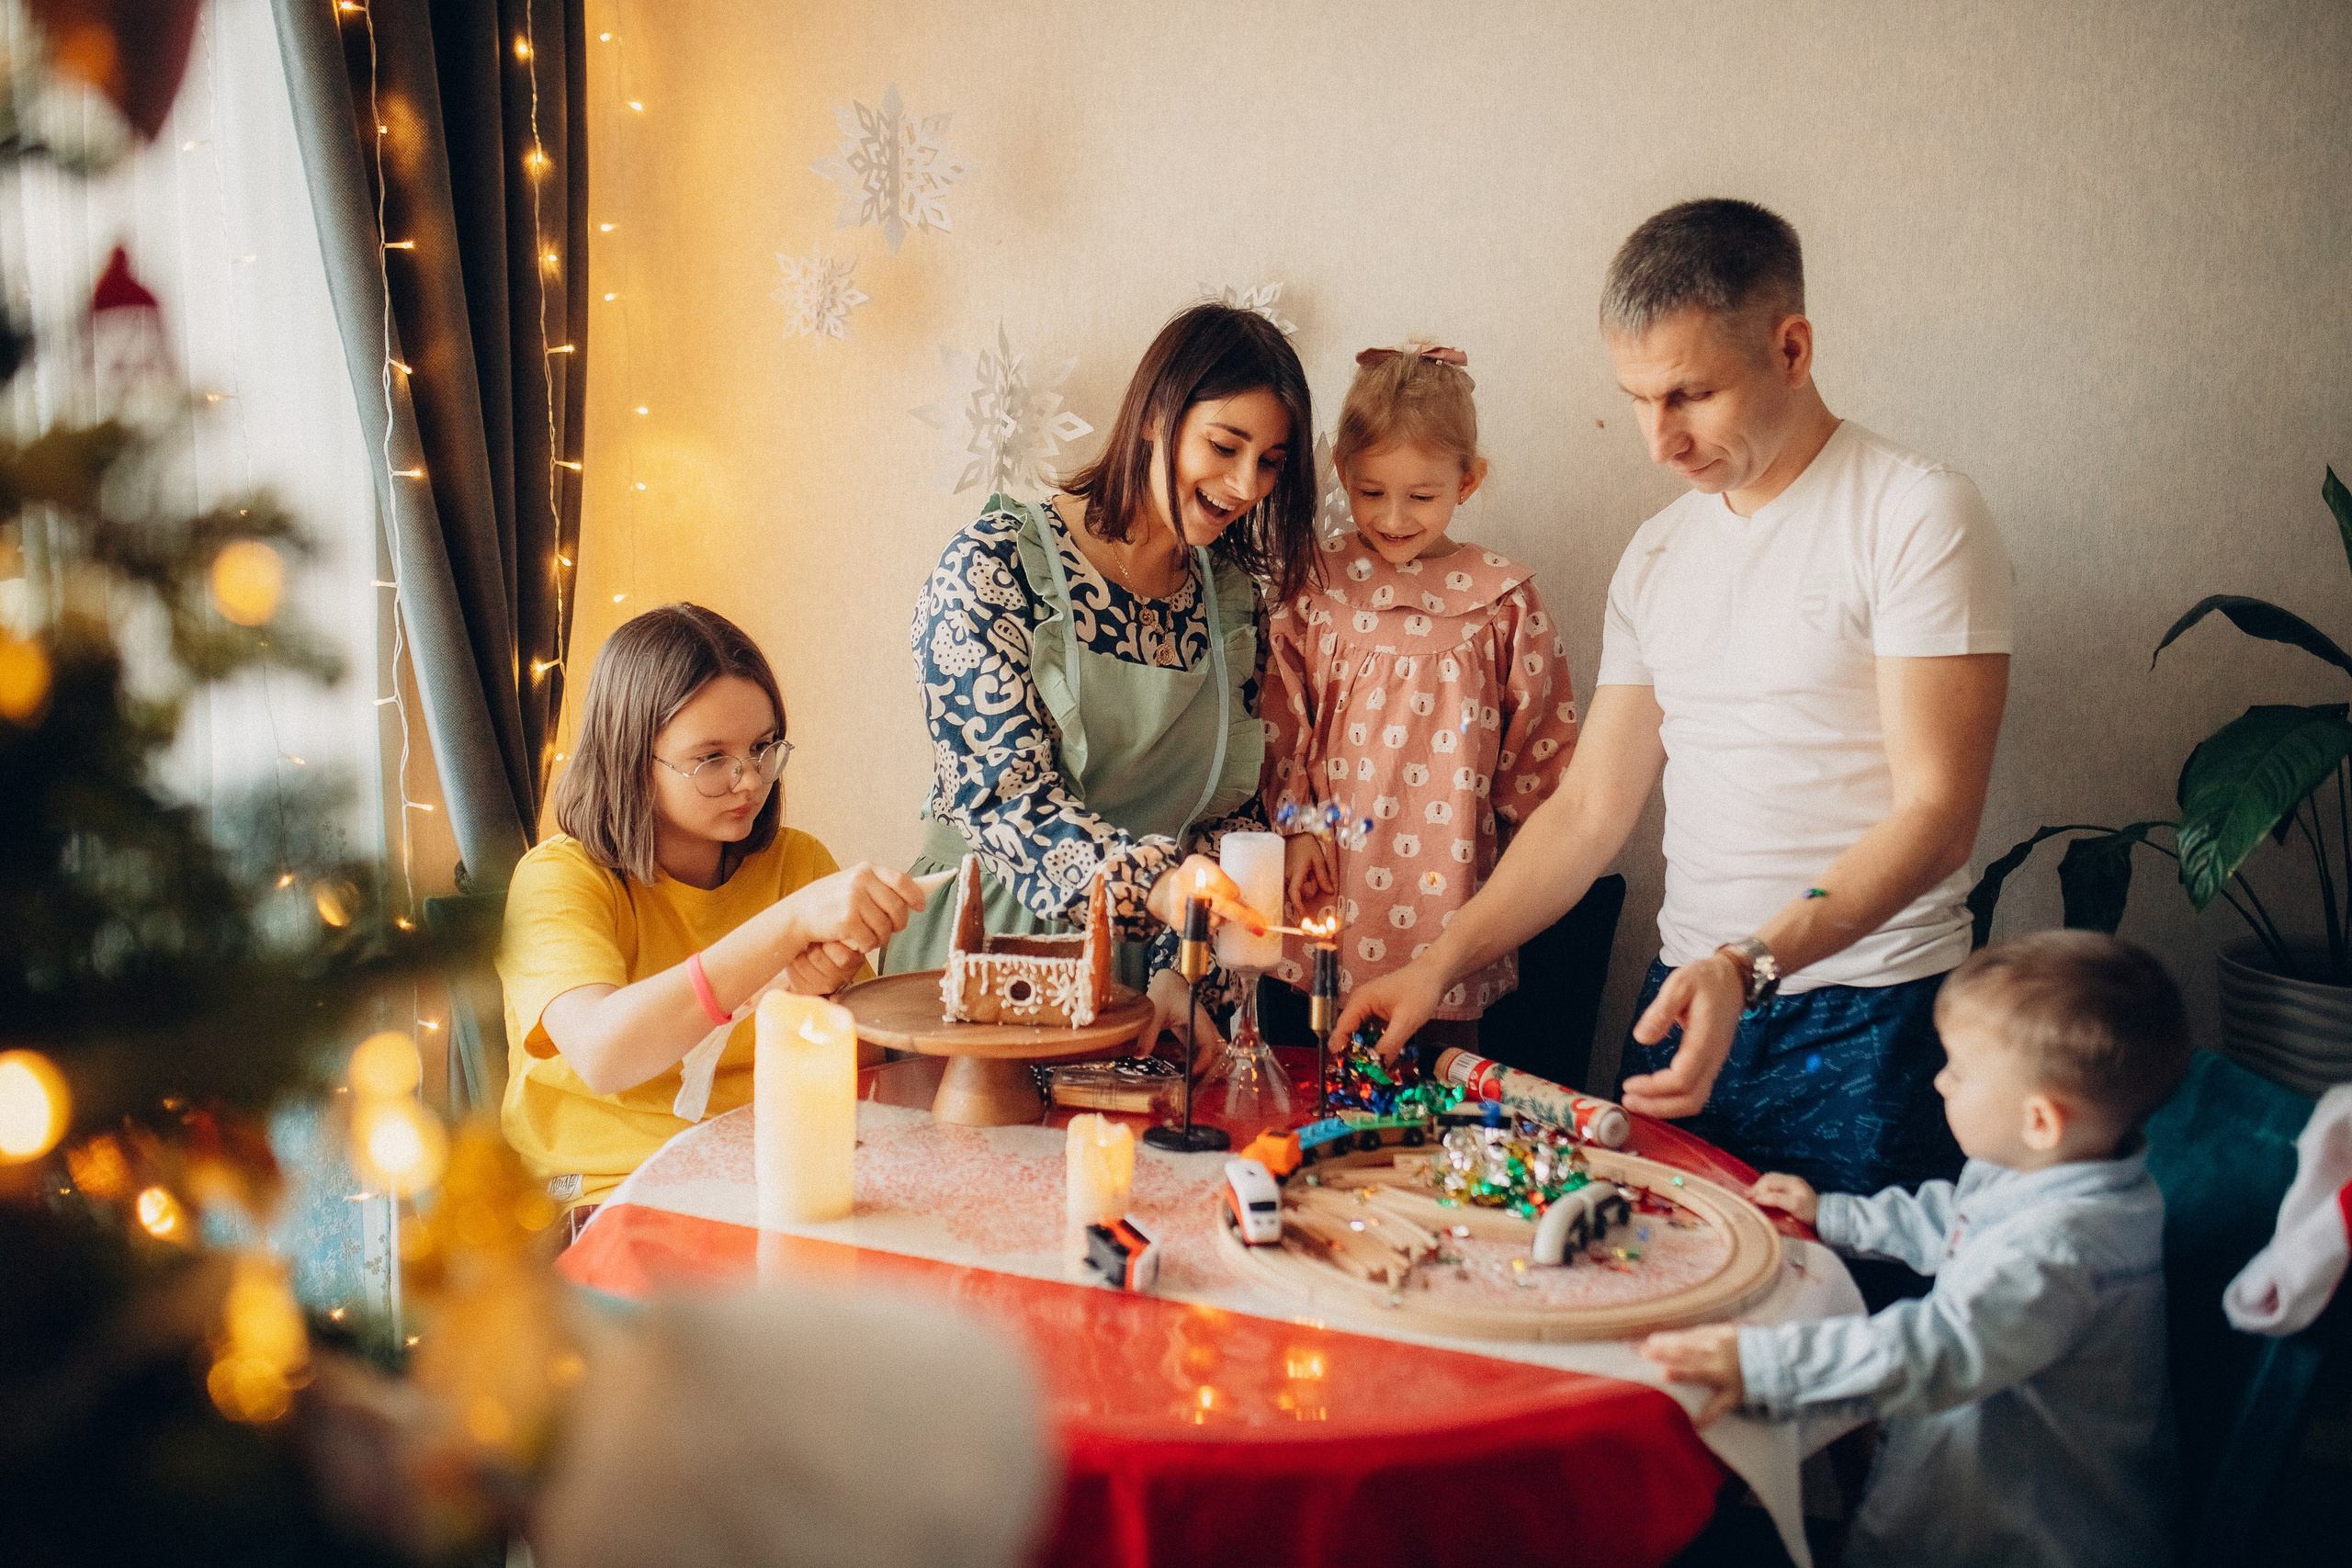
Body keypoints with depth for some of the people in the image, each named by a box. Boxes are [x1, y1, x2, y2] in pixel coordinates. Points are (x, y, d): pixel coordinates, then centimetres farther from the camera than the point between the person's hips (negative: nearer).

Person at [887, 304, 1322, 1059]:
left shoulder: (1232, 599, 9)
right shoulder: (996, 564, -6)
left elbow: (1233, 808, 8)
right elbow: (998, 788, -13)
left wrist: (1177, 967, -7)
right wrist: (1151, 881, -28)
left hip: (1143, 965, 3)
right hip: (989, 943, -3)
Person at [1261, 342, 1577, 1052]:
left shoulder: (1502, 598, -1)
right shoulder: (1314, 585, 3)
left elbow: (1543, 739, 7)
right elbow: (1278, 720, 9)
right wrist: (1296, 826, 1)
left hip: (1448, 895, -1)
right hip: (1331, 884, 1)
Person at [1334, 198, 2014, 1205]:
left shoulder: (1915, 516, -8)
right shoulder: (1658, 556, 12)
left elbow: (1935, 814, -15)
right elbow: (1590, 809, 12)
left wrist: (1749, 963, -27)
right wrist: (1440, 962, 2)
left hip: (1866, 1019, -5)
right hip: (1687, 1005, 5)